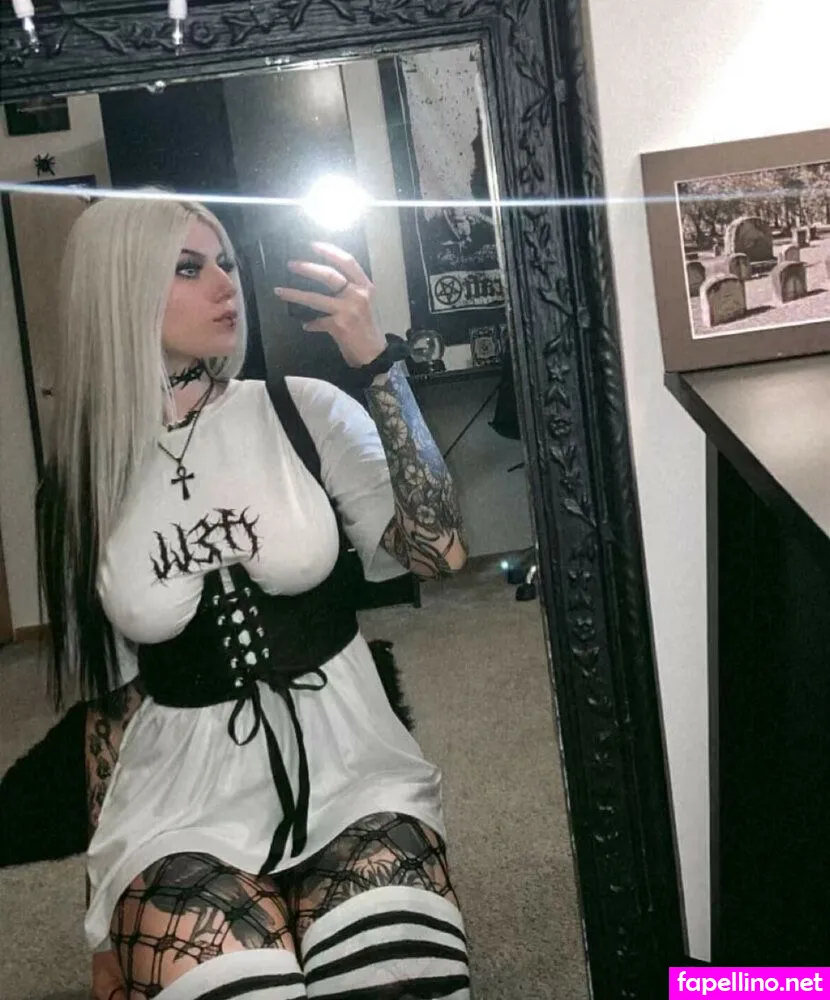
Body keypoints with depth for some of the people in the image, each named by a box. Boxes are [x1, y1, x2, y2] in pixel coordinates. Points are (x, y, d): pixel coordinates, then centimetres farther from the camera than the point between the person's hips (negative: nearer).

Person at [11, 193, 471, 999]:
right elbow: (110, 698, 10)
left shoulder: (303, 412, 0)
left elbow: (440, 549, -12)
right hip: (188, 800, 1)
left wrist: (374, 359, -15)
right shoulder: (80, 484, 4)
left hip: (348, 768, 0)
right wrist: (105, 892, 11)